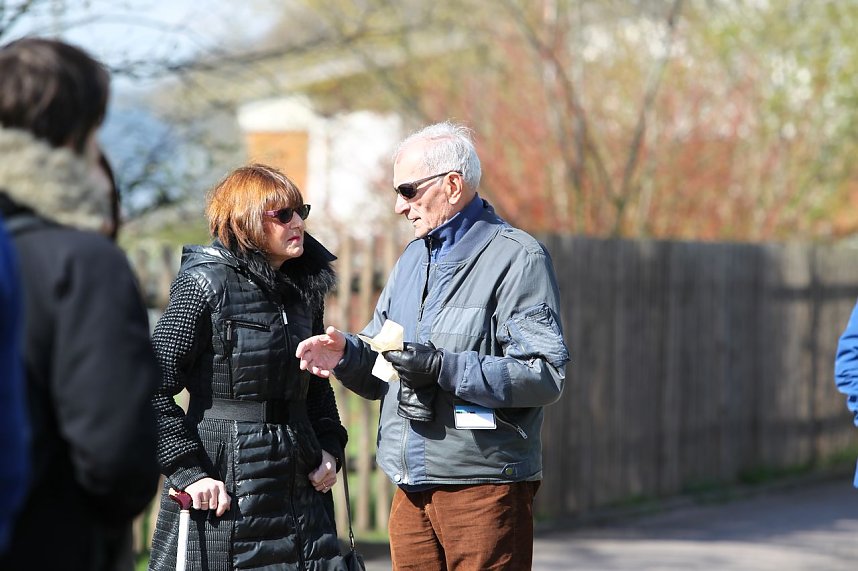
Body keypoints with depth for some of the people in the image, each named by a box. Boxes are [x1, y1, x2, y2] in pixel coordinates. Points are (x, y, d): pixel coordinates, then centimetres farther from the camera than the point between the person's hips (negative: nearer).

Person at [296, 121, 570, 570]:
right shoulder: (413, 259, 20)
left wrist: (444, 368, -22)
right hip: (412, 493, 7)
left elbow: (546, 375, -16)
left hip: (485, 490, -7)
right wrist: (348, 354, -1)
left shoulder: (518, 259, -6)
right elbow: (381, 374, 22)